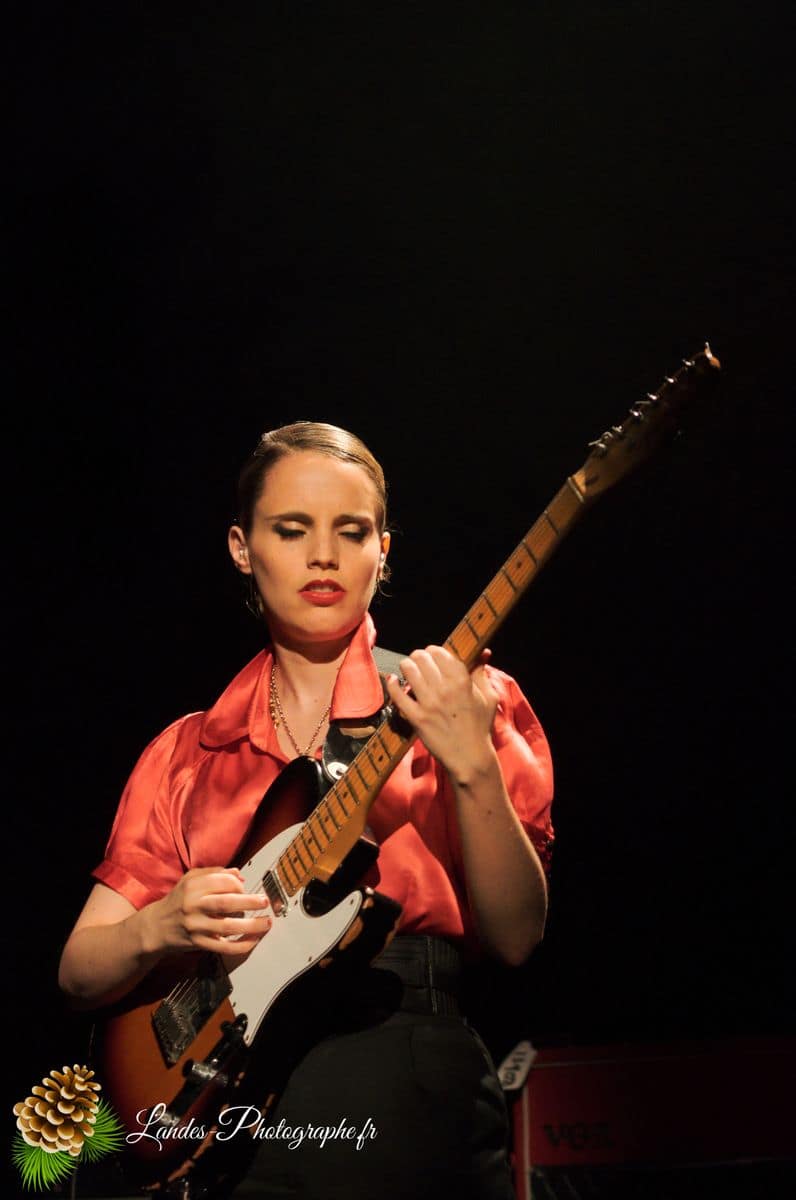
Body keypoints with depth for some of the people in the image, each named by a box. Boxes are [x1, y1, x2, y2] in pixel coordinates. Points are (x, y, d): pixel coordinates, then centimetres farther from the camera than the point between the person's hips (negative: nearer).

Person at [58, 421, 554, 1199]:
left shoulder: (458, 705, 5)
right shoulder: (190, 751, 11)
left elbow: (515, 938, -5)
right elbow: (79, 971, 10)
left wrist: (471, 766, -18)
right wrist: (159, 928, -10)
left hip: (414, 1113, -1)